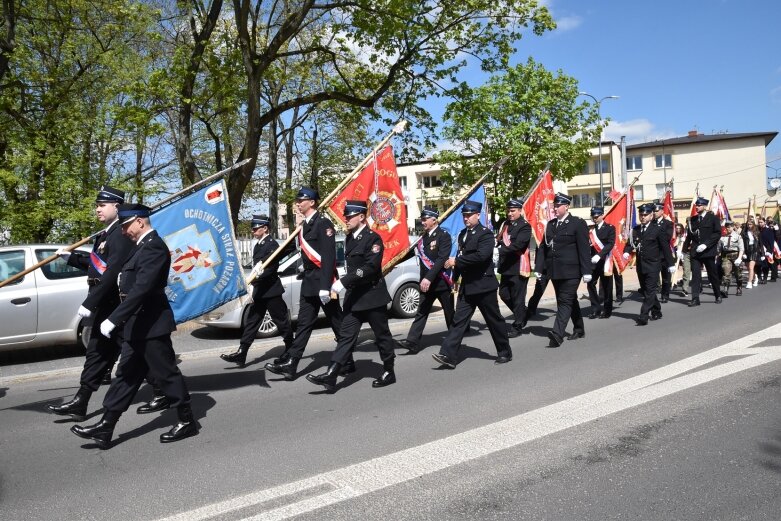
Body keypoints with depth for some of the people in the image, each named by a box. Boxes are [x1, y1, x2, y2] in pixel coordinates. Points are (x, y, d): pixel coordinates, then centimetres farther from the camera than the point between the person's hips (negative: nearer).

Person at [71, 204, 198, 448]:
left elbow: (141, 289, -27)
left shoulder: (154, 247, -19)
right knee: (126, 375, 13)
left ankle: (186, 421, 14)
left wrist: (113, 319, -27)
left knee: (166, 373, 1)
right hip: (138, 326, 10)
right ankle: (105, 427, 20)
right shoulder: (144, 245, 14)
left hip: (151, 325, -10)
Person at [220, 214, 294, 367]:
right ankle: (241, 353, 5)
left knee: (282, 322, 4)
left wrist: (253, 281, -24)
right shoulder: (258, 245, 14)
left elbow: (270, 269, -21)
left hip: (271, 291, -9)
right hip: (259, 291, 9)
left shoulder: (272, 245, -13)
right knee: (251, 322, 5)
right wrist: (254, 287, 12)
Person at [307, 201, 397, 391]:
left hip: (372, 295, -7)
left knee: (382, 335, 7)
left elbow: (371, 267, -24)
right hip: (354, 296, 7)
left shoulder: (373, 238, -13)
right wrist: (348, 286, 17)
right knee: (346, 335, 2)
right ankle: (331, 375, -3)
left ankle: (389, 372, 22)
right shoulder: (350, 238, 12)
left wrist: (344, 281, -27)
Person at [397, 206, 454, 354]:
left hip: (442, 281, -6)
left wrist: (429, 278, -29)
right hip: (427, 282, 6)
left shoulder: (443, 236, -11)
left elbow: (442, 259, -22)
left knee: (450, 313, 9)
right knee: (421, 312, 0)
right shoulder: (424, 238, 12)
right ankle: (412, 342, -5)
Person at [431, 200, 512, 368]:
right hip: (467, 286, 7)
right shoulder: (463, 234, 13)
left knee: (494, 320, 7)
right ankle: (448, 355, -5)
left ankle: (505, 352, 24)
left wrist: (456, 261, -24)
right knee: (459, 320, -1)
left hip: (483, 285, -7)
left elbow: (481, 255, -28)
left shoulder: (485, 234, -12)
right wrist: (456, 277, 13)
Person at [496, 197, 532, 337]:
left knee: (518, 298, 0)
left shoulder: (525, 226, -10)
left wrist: (500, 250, -31)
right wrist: (495, 244, -11)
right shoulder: (505, 224, 14)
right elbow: (499, 240, 11)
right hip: (506, 267, 8)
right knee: (504, 294, 15)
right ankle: (522, 314, 35)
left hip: (519, 268, -8)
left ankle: (517, 326, 11)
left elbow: (517, 245, -22)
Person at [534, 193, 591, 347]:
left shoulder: (578, 223, -5)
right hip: (555, 271, 7)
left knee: (565, 301, -10)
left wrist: (586, 271, -13)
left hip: (570, 271, -6)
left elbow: (584, 249, -9)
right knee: (570, 301, 17)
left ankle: (558, 334, -17)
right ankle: (579, 330, 30)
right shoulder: (550, 224, 13)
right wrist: (540, 268, 8)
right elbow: (543, 246, 13)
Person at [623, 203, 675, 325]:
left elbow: (665, 247, -4)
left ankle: (643, 317, -13)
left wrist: (670, 264, -3)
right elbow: (630, 243, 9)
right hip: (640, 265, 6)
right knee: (645, 291, 14)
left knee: (649, 291, -9)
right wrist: (626, 251, -14)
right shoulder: (636, 229, 9)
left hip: (653, 265, -6)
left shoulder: (658, 229, -5)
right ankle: (656, 312, 31)